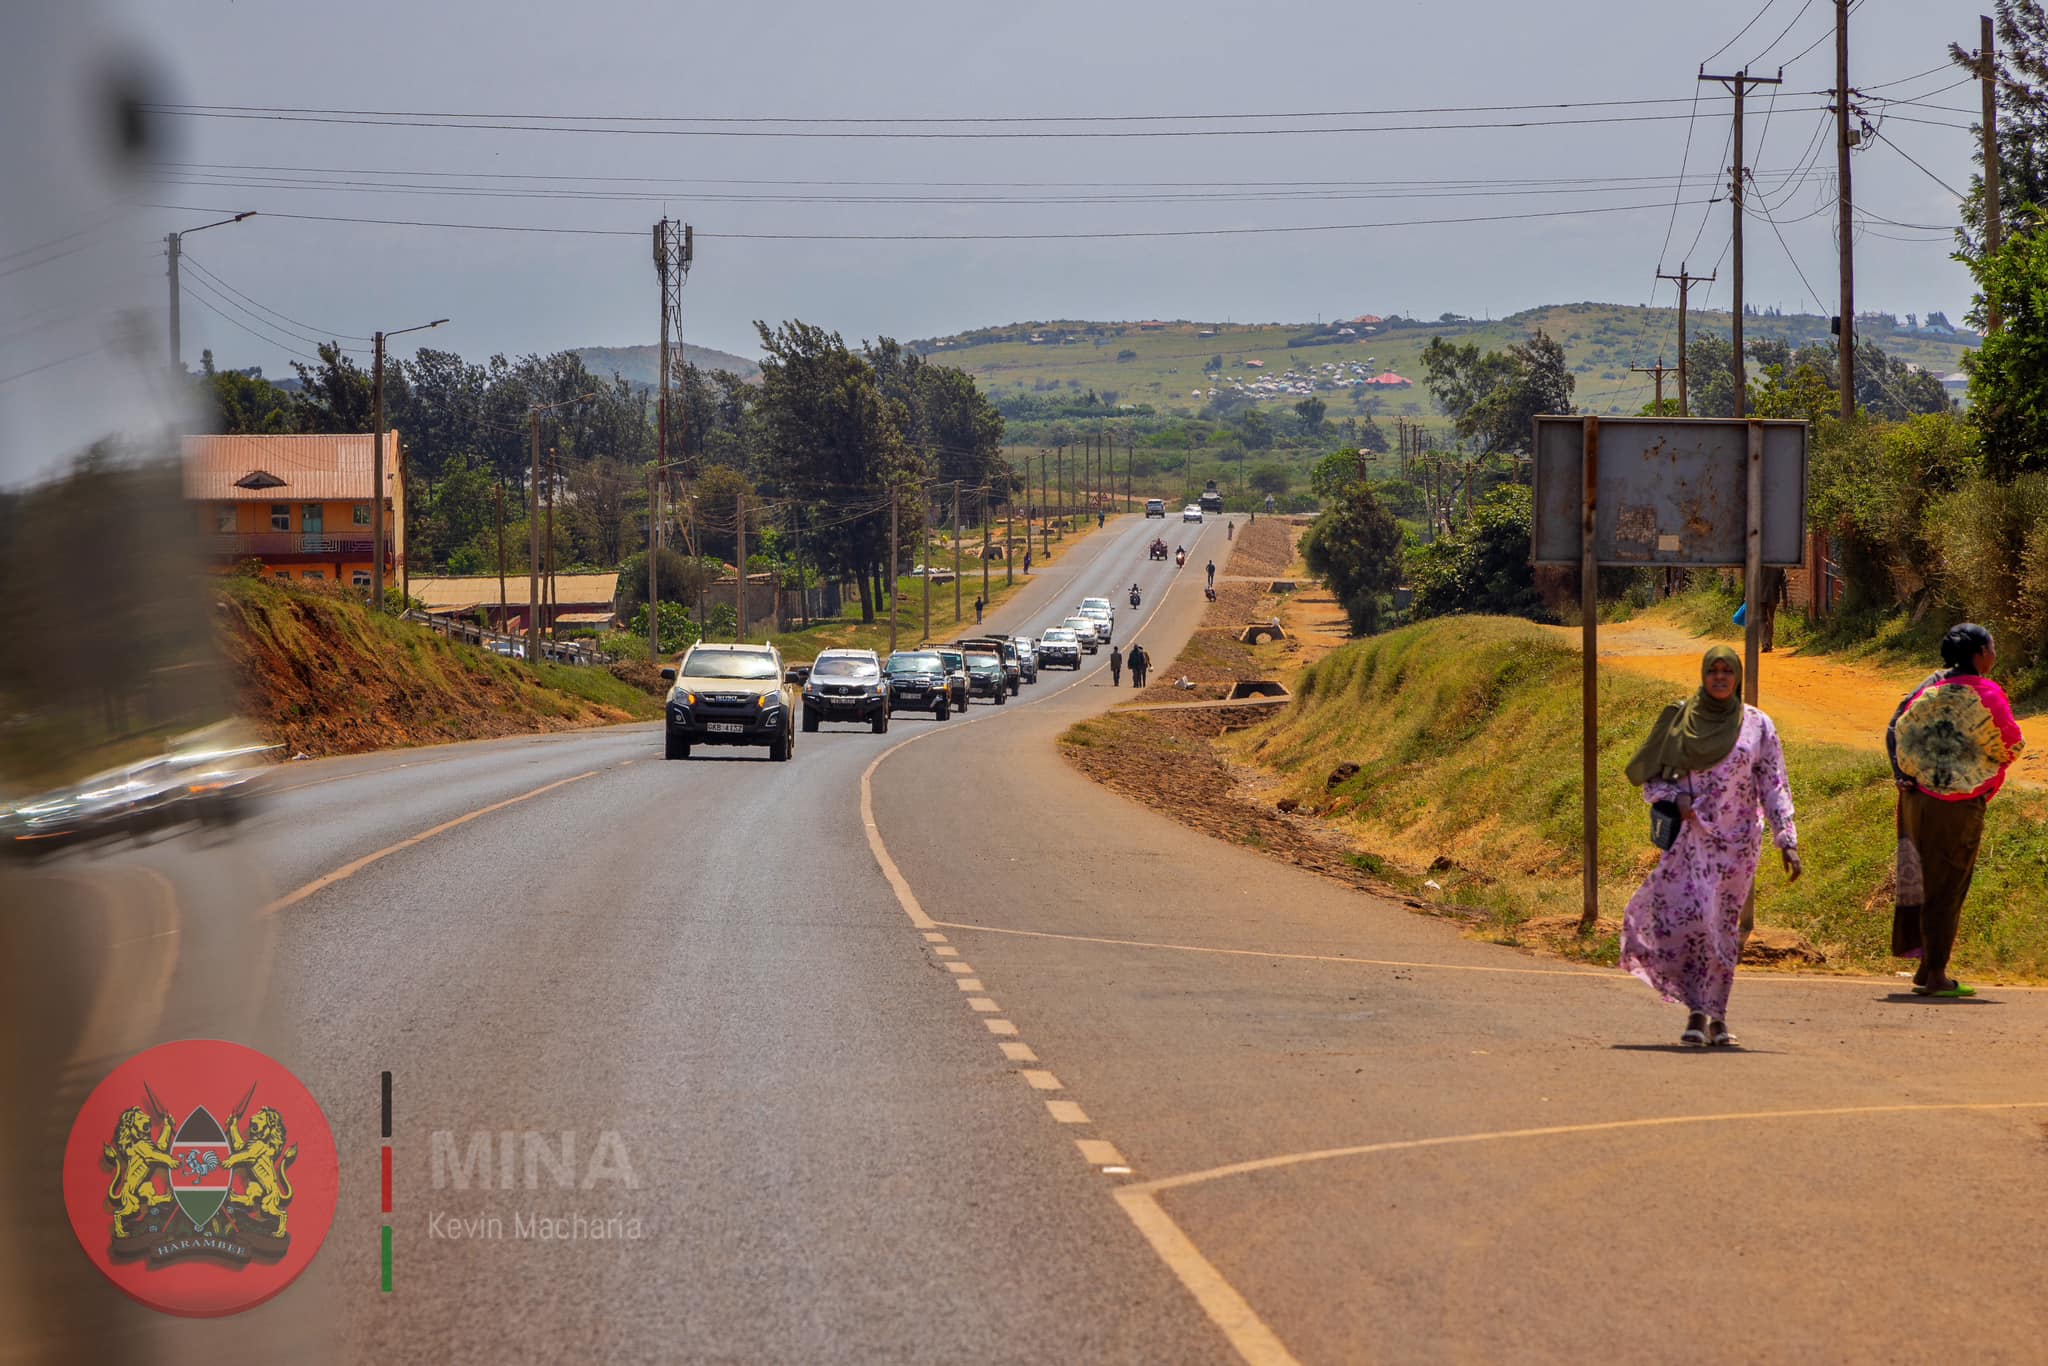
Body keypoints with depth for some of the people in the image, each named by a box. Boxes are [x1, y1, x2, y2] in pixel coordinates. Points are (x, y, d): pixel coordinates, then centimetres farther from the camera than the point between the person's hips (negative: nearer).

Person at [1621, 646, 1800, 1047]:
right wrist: (1676, 799, -10)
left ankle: (1715, 1014, 16)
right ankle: (1698, 1012, -6)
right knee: (1681, 921, -14)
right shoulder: (1679, 720, 4)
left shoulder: (1757, 725, 4)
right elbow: (1650, 776, 10)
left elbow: (1774, 787, 3)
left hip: (1736, 843, 0)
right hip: (1690, 839, 0)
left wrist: (1788, 841, -6)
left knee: (1722, 927, 4)